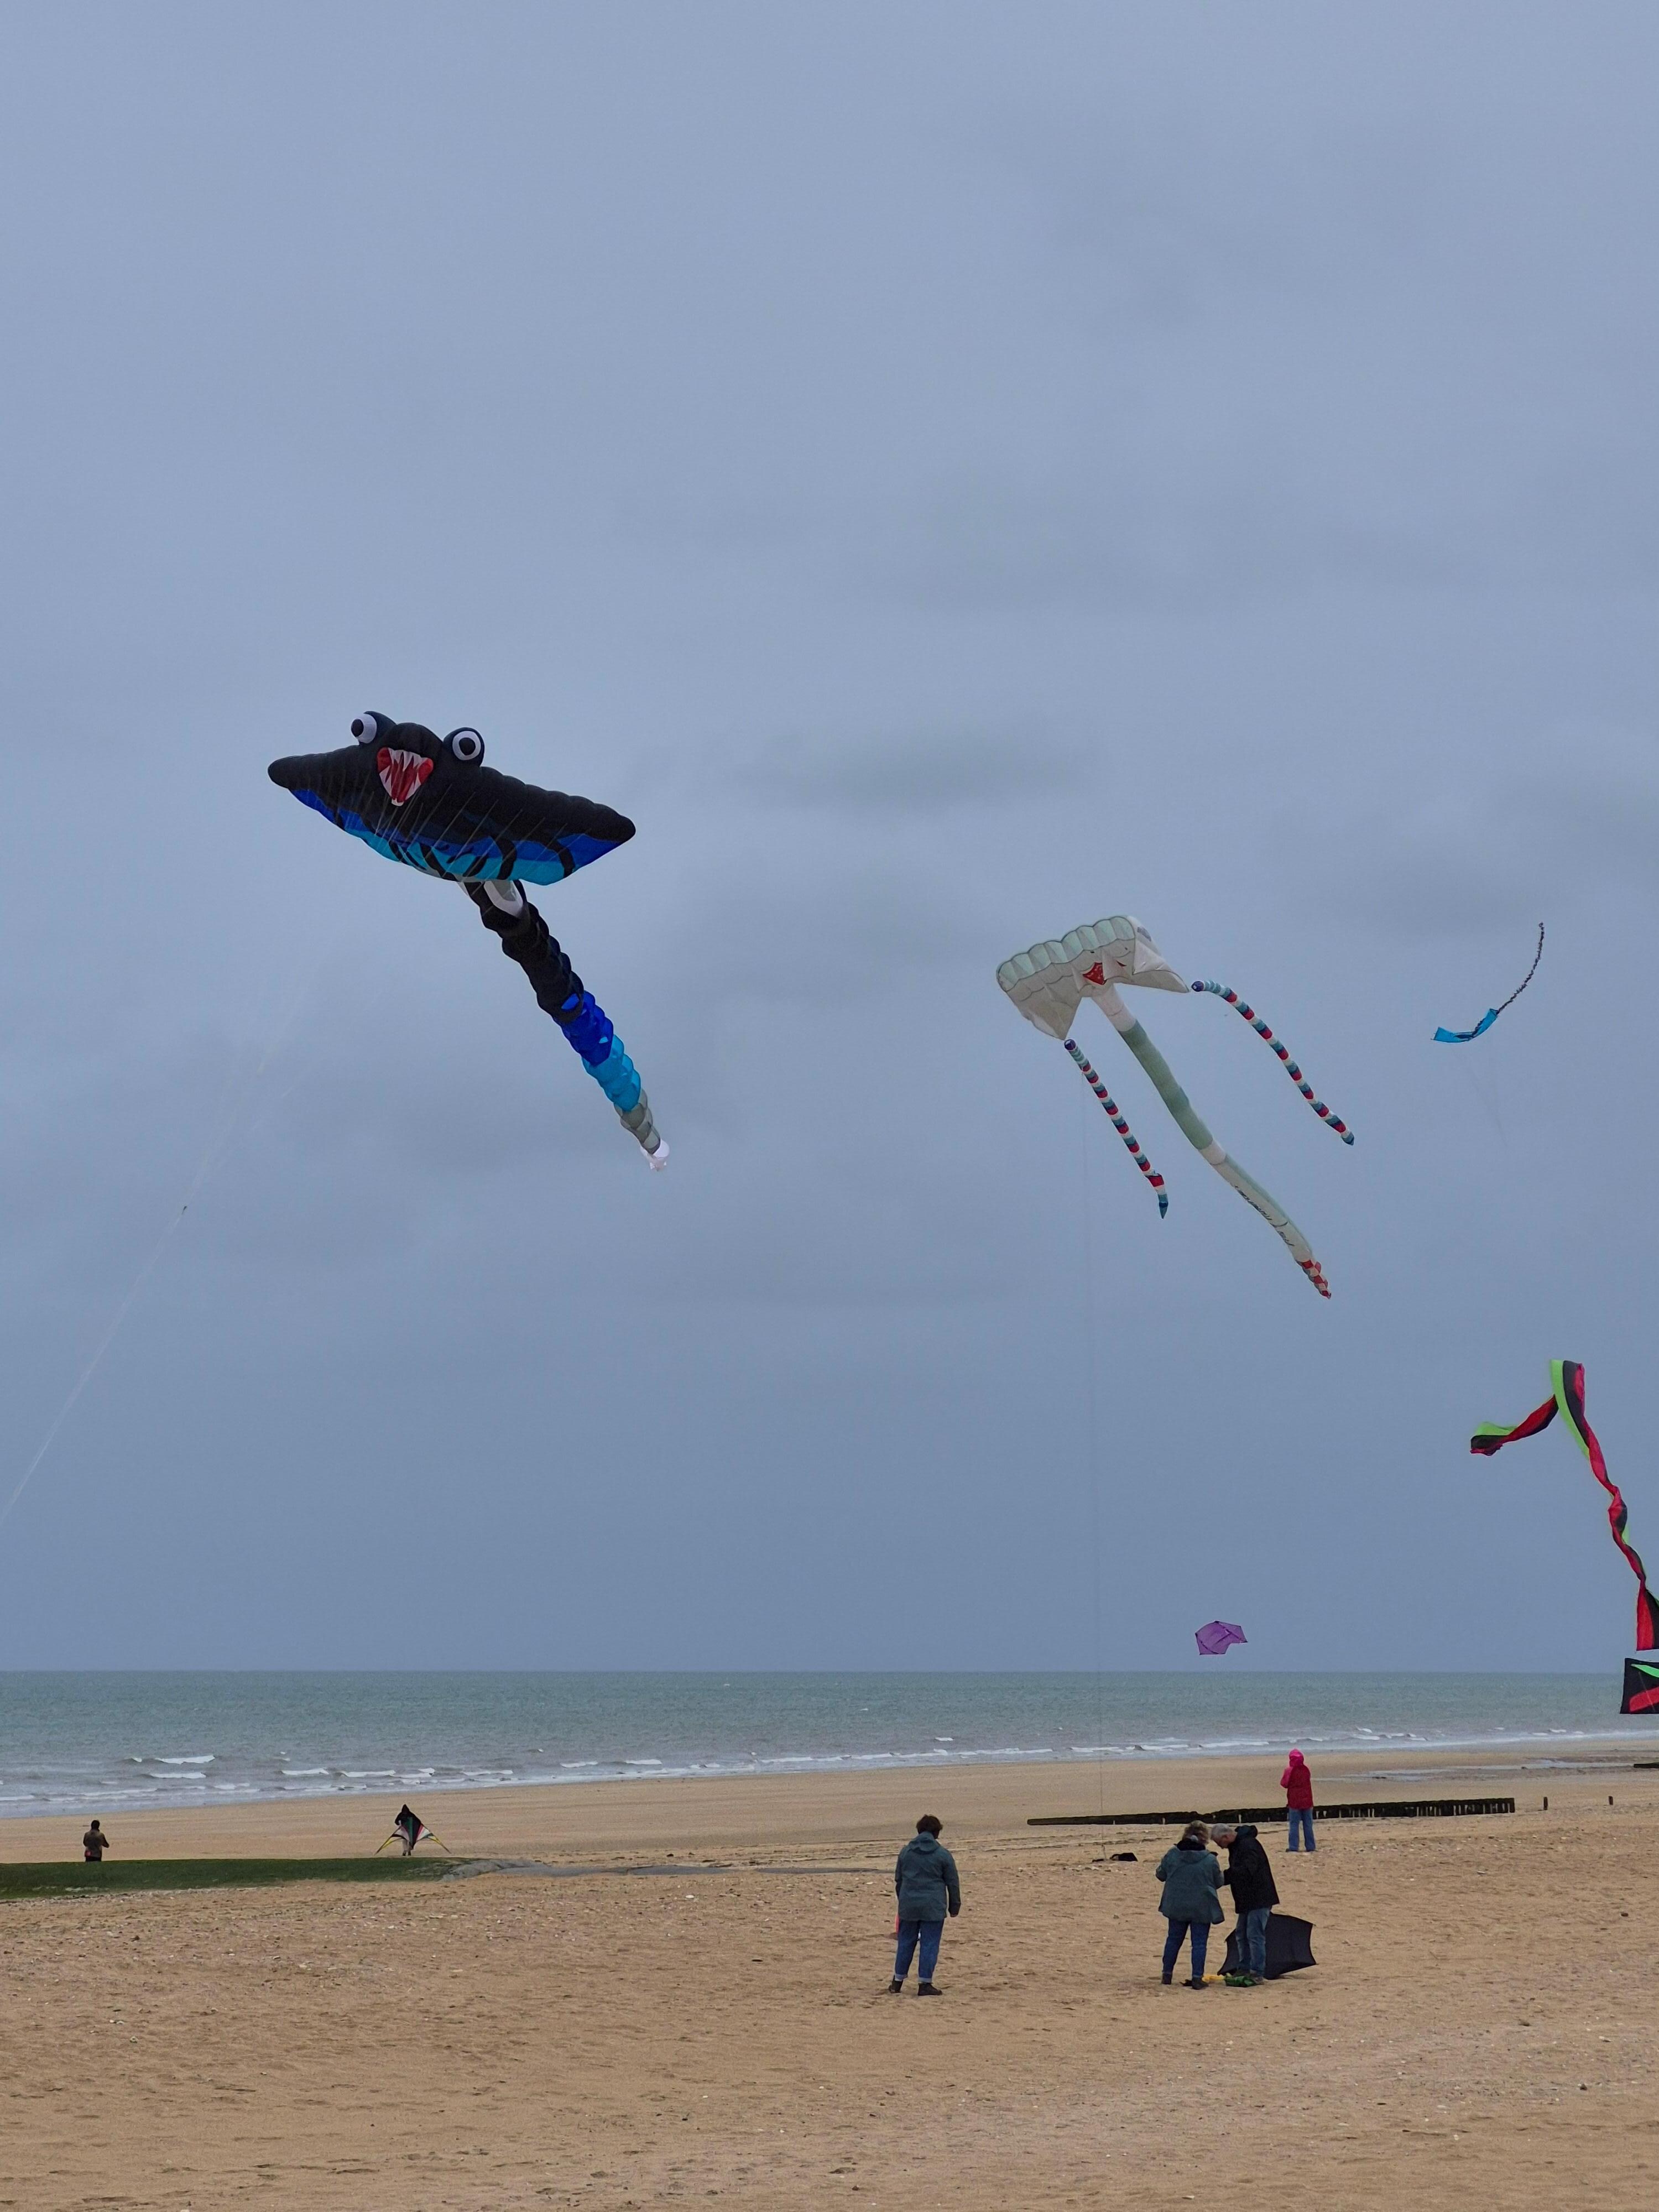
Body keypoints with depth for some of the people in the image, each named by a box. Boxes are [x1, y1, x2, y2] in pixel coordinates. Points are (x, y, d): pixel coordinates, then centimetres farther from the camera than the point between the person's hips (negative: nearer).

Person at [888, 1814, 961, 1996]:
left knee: (906, 1943, 14)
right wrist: (955, 1906, 11)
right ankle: (925, 1984, 0)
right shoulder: (943, 1855, -4)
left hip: (908, 1905, 4)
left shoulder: (906, 1852, 7)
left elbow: (898, 1879, 17)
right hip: (933, 1908, -4)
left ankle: (898, 1981, 19)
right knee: (929, 1945, 1)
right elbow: (953, 1883, 1)